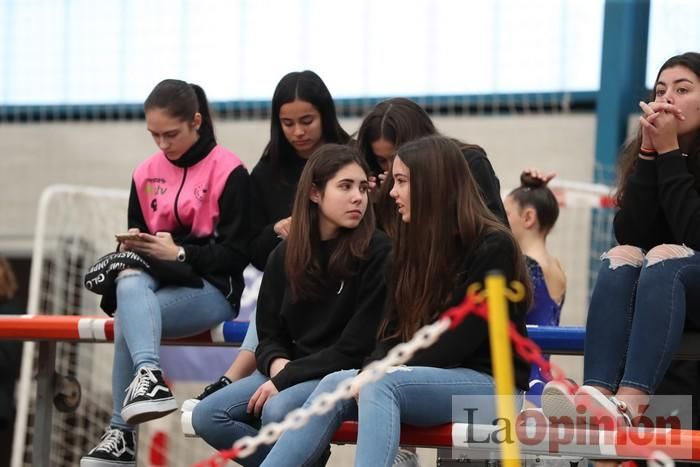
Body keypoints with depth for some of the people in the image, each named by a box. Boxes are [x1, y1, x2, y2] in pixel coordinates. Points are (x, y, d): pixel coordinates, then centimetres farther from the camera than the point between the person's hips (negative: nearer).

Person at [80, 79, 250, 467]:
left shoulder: (228, 172, -4)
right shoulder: (146, 173, 13)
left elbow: (236, 255, -6)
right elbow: (137, 235, 21)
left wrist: (178, 253, -16)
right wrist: (132, 245, -4)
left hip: (212, 288, -4)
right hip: (156, 281, 4)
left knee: (128, 318, -30)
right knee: (129, 280, -34)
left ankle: (122, 431, -31)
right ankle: (148, 373, -50)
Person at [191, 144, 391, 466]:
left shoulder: (377, 252, -9)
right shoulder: (285, 256, 8)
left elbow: (356, 346, -12)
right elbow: (269, 333, 12)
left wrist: (287, 377, -14)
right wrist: (278, 364, -12)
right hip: (289, 371, 6)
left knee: (278, 412, -34)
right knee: (206, 416, -14)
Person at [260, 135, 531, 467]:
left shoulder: (493, 247, -8)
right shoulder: (412, 244, 14)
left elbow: (457, 343, -13)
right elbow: (393, 331, 9)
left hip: (490, 382, -6)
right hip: (432, 377, 6)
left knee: (380, 386, -33)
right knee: (335, 385, -21)